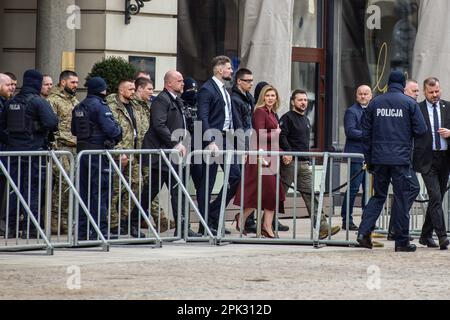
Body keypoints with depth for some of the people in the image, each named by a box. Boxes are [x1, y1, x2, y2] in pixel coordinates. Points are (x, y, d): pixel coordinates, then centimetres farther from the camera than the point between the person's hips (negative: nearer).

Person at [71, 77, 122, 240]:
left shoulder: (79, 107, 12)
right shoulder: (100, 106, -13)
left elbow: (74, 130, 20)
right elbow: (111, 129, -18)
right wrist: (118, 131, 2)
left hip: (82, 152, 8)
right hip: (99, 152, -8)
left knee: (84, 191, 11)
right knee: (101, 191, -5)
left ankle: (82, 229, 13)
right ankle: (100, 230, -7)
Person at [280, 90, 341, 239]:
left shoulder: (306, 120, 21)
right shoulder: (287, 118, -4)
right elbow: (281, 136, -16)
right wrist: (287, 152, -26)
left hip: (304, 164, 7)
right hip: (290, 162, -7)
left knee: (310, 194, -1)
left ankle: (322, 227, -9)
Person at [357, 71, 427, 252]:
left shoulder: (375, 103, 7)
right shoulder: (409, 103, -3)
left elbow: (366, 133, 8)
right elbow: (421, 130, -5)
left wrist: (369, 159, 15)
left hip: (379, 159, 3)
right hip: (401, 159, -3)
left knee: (378, 196, 14)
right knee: (402, 198, 3)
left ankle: (364, 232, -2)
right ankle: (402, 242, 5)